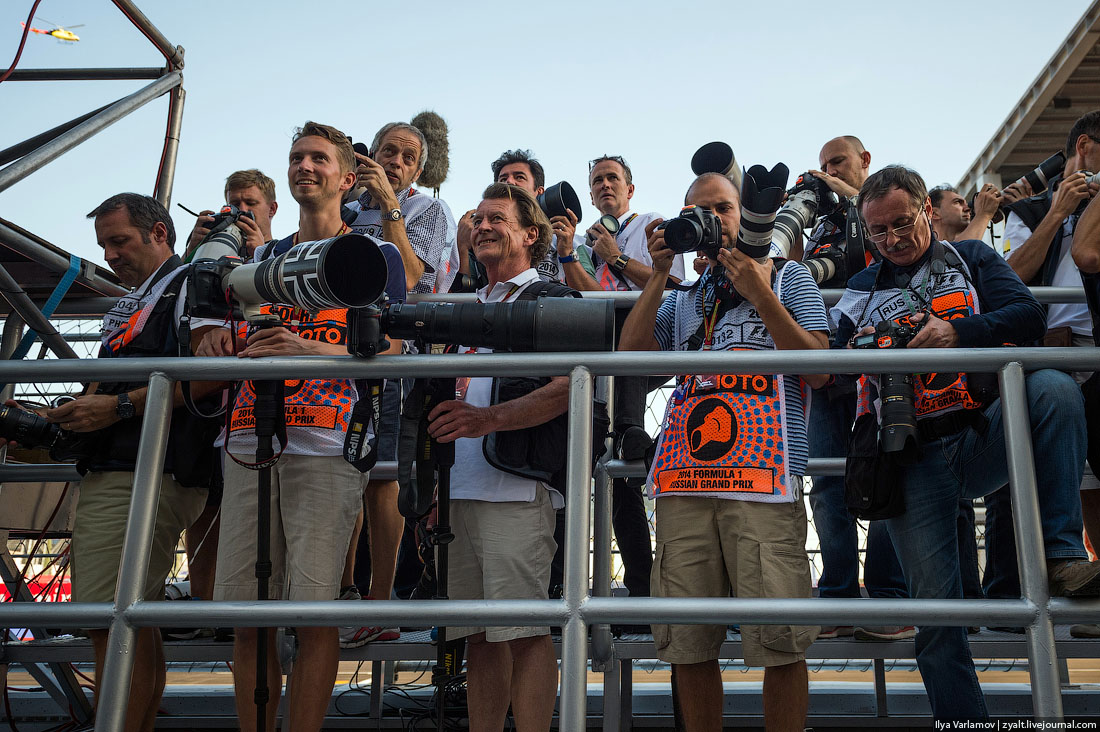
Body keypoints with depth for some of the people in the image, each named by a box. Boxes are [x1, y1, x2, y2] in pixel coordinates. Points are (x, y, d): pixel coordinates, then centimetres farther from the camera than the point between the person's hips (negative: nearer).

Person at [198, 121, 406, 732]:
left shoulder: (375, 254, 10)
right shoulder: (264, 257, 25)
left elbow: (385, 353, -1)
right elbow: (236, 335, 25)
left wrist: (309, 348, -18)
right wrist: (218, 341, 0)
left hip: (326, 449, -4)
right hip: (248, 444, 4)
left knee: (313, 610, -9)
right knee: (246, 612, 2)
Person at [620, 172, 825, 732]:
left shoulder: (788, 276, 16)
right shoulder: (683, 296, 25)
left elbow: (819, 370, 3)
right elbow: (631, 352, 8)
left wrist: (760, 295, -3)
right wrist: (659, 274, 6)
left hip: (764, 477, -3)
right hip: (684, 478, 4)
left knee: (779, 644, -6)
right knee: (686, 644, 5)